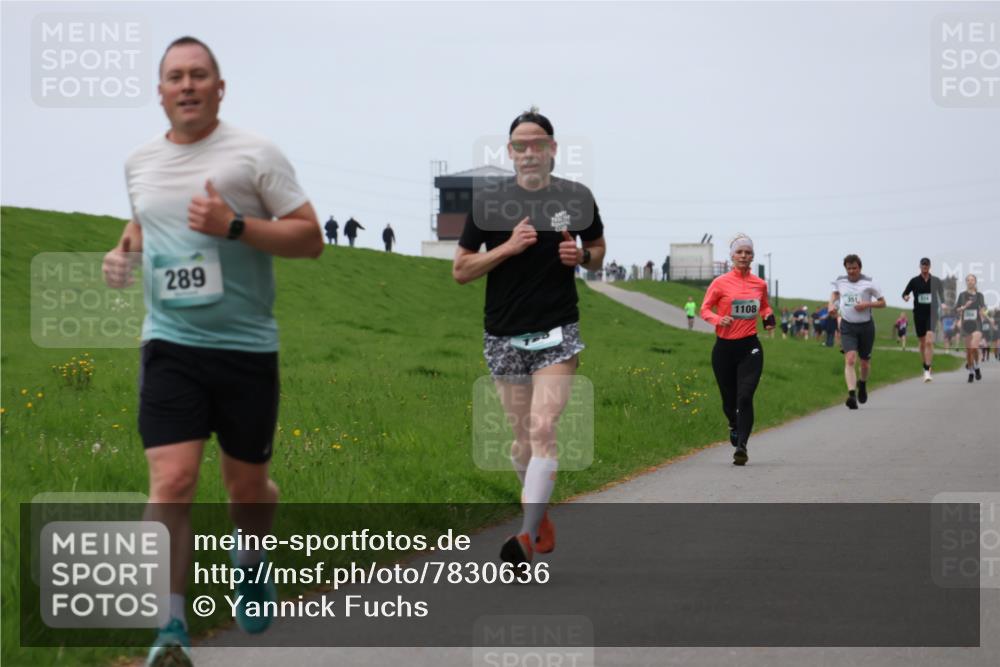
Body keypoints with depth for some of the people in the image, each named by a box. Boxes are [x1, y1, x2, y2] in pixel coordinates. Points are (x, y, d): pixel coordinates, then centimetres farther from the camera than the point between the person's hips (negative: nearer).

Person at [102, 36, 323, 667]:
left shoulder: (255, 153, -4)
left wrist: (234, 225, -18)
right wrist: (125, 251, 7)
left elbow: (311, 237, -6)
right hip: (170, 345, 2)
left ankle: (250, 559, 45)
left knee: (248, 485, 10)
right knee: (172, 481, -13)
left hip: (246, 346, -1)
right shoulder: (140, 162, 9)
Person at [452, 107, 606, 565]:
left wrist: (582, 256, -6)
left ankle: (528, 535, -20)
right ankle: (540, 514, 32)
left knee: (543, 429, -16)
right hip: (504, 335, 2)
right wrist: (507, 247, -13)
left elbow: (598, 249, 18)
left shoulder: (575, 197, 2)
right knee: (522, 436, 9)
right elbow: (460, 270, 2)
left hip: (558, 331, -1)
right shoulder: (489, 201, 0)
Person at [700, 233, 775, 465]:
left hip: (749, 347, 0)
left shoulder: (760, 284, 7)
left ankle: (742, 445, -15)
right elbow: (705, 309, 3)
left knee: (745, 397, -15)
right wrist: (719, 320, -17)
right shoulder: (720, 283, -3)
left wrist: (769, 316, 3)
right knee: (729, 399, 11)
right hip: (724, 347, 0)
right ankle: (734, 426, 44)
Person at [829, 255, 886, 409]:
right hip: (847, 327, 1)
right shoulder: (840, 281, 4)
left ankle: (863, 384, 45)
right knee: (850, 360, -18)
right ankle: (852, 394, -29)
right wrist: (832, 304, 6)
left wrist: (867, 304, -17)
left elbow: (883, 302, -1)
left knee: (865, 362, 12)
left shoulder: (868, 283, -6)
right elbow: (835, 293, 26)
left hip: (866, 326, -1)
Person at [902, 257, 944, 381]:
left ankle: (927, 371, -21)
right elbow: (905, 293, 8)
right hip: (919, 314, 2)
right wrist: (905, 297, -14)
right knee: (922, 343, 9)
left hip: (931, 314, -2)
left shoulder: (936, 281, 3)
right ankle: (926, 367, 27)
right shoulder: (914, 281, 3)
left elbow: (941, 295, 13)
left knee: (929, 341, -16)